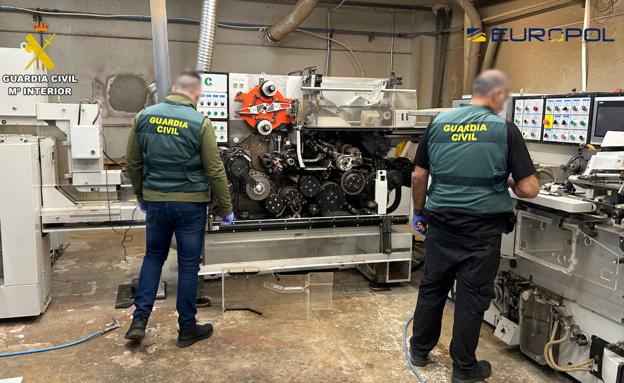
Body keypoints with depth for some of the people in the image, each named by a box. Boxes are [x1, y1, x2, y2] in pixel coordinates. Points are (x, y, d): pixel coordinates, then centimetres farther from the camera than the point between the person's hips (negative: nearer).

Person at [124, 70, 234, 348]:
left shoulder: (144, 117, 1)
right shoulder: (200, 123, -11)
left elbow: (133, 163, 7)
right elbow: (215, 171, -9)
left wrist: (141, 196, 21)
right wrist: (226, 208, 0)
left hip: (155, 200, 4)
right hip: (190, 203, -3)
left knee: (154, 255, 21)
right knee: (188, 264, 7)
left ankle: (139, 319, 15)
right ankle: (187, 329, 18)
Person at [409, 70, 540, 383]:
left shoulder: (438, 123, 3)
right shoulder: (505, 129, -7)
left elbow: (418, 175, 6)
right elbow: (529, 189, -9)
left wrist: (418, 212, 18)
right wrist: (509, 182, 12)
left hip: (441, 222, 4)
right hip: (482, 227, -3)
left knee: (432, 287, 16)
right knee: (472, 295, 8)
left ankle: (419, 350, 31)